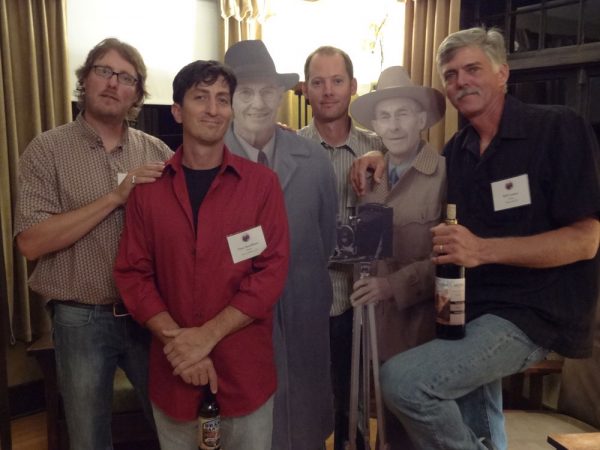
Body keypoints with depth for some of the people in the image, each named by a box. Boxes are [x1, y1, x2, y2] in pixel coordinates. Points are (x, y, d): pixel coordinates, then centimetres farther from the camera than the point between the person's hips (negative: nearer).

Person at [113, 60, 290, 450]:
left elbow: (273, 271, -9)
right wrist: (177, 341, -13)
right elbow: (131, 273, -1)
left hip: (245, 370, -1)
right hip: (173, 369, 2)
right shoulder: (149, 188, 0)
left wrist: (206, 335, -16)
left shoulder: (262, 183, -5)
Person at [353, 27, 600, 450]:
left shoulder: (558, 129, -11)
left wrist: (483, 249, -28)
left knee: (402, 380, -22)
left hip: (531, 314, -6)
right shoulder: (456, 150, 7)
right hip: (468, 310, 7)